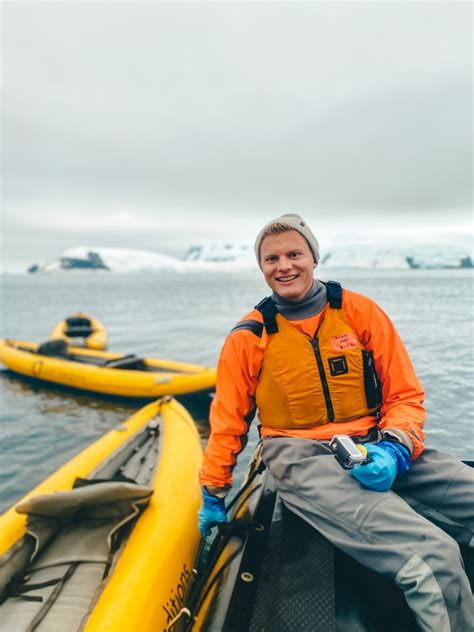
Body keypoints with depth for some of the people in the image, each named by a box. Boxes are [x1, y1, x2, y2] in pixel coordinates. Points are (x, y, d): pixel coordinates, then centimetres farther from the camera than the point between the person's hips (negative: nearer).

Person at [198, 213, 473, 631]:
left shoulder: (360, 311, 3)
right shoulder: (248, 338, 0)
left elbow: (406, 396, 6)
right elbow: (228, 423, 10)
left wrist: (394, 449, -14)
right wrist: (213, 497, 18)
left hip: (377, 450, 4)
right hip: (303, 457, -3)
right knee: (431, 555, -25)